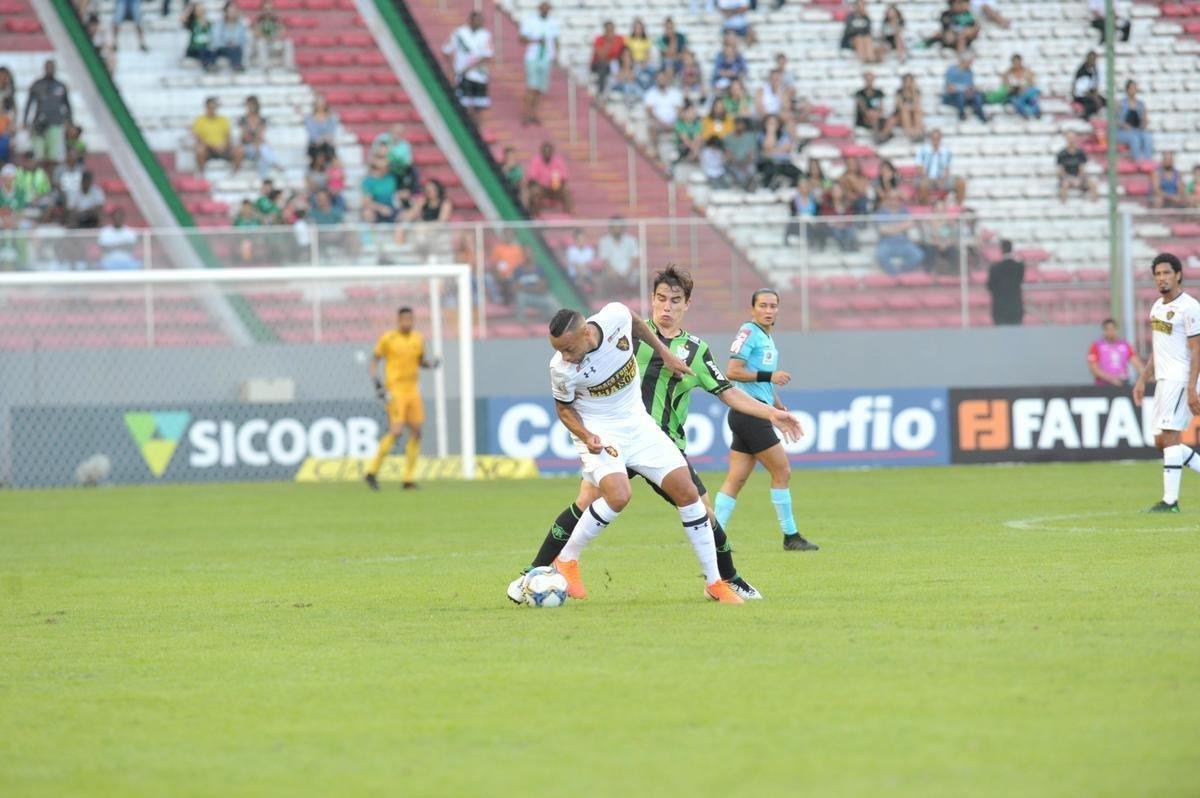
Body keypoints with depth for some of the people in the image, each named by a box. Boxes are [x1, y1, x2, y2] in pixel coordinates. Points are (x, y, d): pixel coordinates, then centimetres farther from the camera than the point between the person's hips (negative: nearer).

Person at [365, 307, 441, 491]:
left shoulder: (418, 339, 9)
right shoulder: (388, 338, -5)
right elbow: (373, 362, 0)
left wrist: (432, 362, 0)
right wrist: (377, 384, -13)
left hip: (413, 391, 6)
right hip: (395, 391, -6)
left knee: (416, 432, 0)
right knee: (396, 431, -16)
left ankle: (408, 479, 5)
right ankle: (372, 472, -5)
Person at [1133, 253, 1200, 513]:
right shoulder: (1157, 306, 16)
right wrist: (1143, 379, 20)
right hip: (1163, 381, 9)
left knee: (1169, 437, -13)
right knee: (1161, 441, 8)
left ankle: (1170, 501, -14)